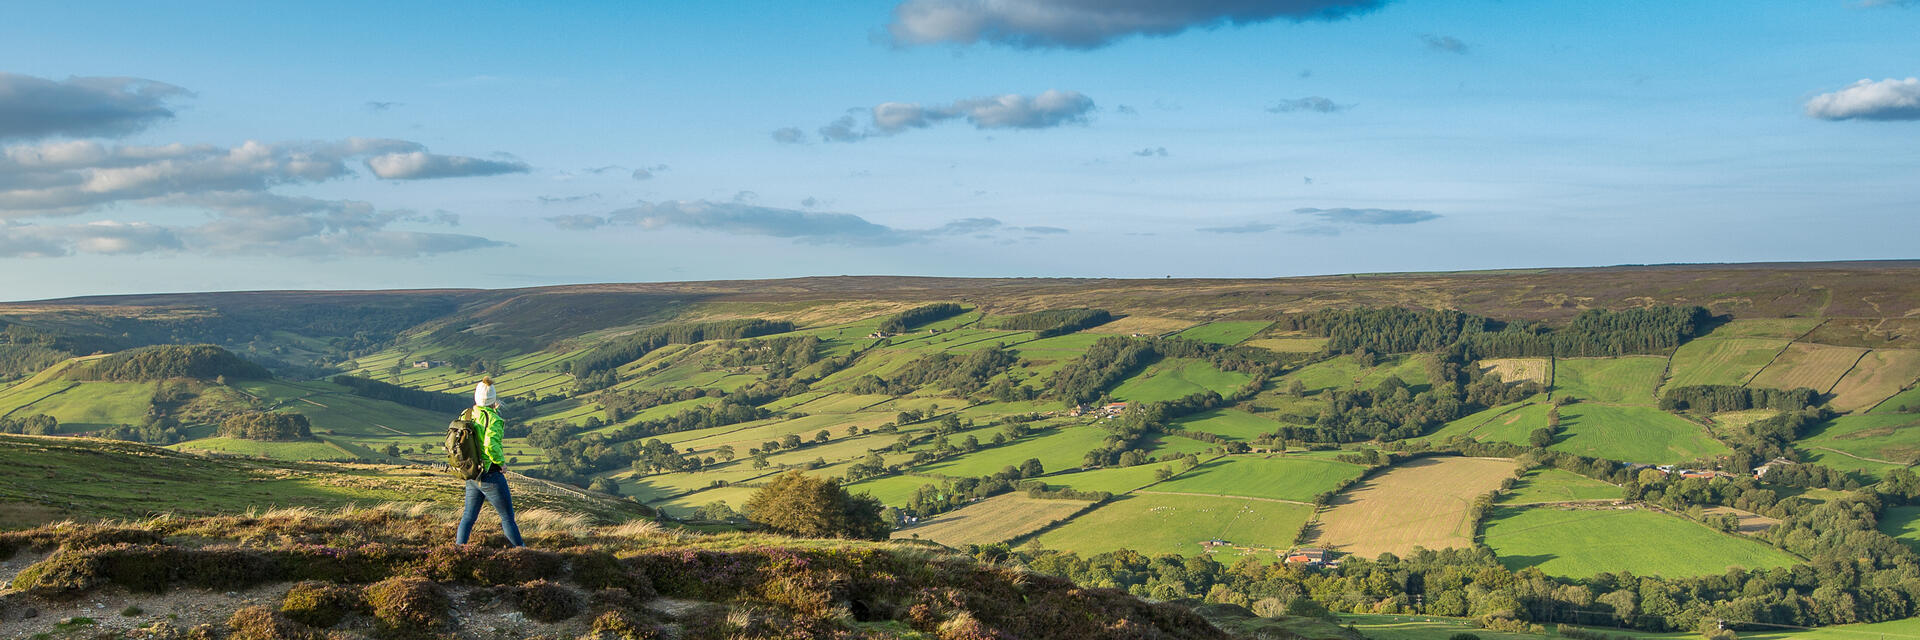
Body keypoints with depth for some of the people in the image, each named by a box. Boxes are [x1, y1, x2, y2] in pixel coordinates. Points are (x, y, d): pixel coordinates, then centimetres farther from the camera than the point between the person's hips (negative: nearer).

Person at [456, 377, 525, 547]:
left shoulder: (466, 415, 1)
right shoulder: (494, 419, -20)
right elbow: (490, 446, -32)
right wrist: (501, 461, -16)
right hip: (491, 477, -6)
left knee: (469, 516, 19)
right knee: (508, 518, 5)